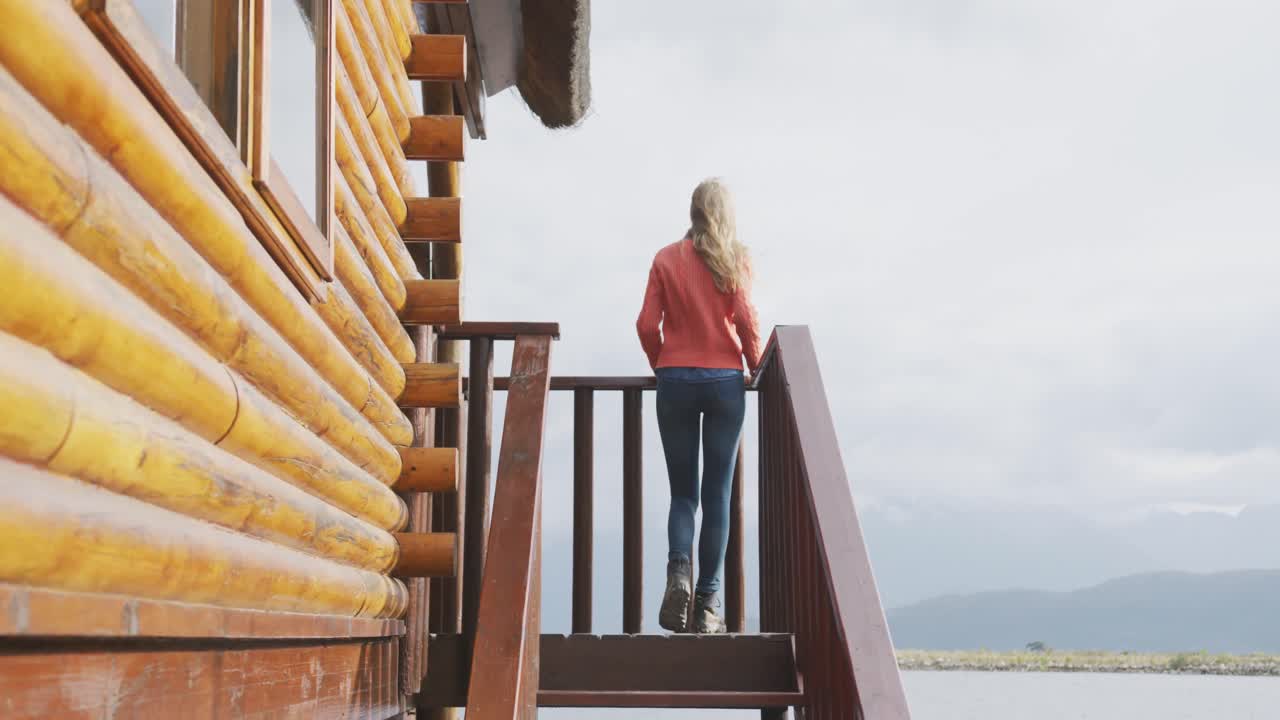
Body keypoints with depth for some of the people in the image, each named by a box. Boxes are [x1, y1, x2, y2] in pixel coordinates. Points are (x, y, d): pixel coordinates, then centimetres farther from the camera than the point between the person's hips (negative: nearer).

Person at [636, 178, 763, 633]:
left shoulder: (666, 259, 3)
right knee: (717, 494, 5)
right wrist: (758, 369, 8)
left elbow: (647, 325, -2)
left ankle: (679, 568, -18)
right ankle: (708, 604, 3)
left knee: (683, 492, 9)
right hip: (725, 380, -1)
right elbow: (746, 321, -7)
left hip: (676, 379, 1)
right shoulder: (734, 260, -1)